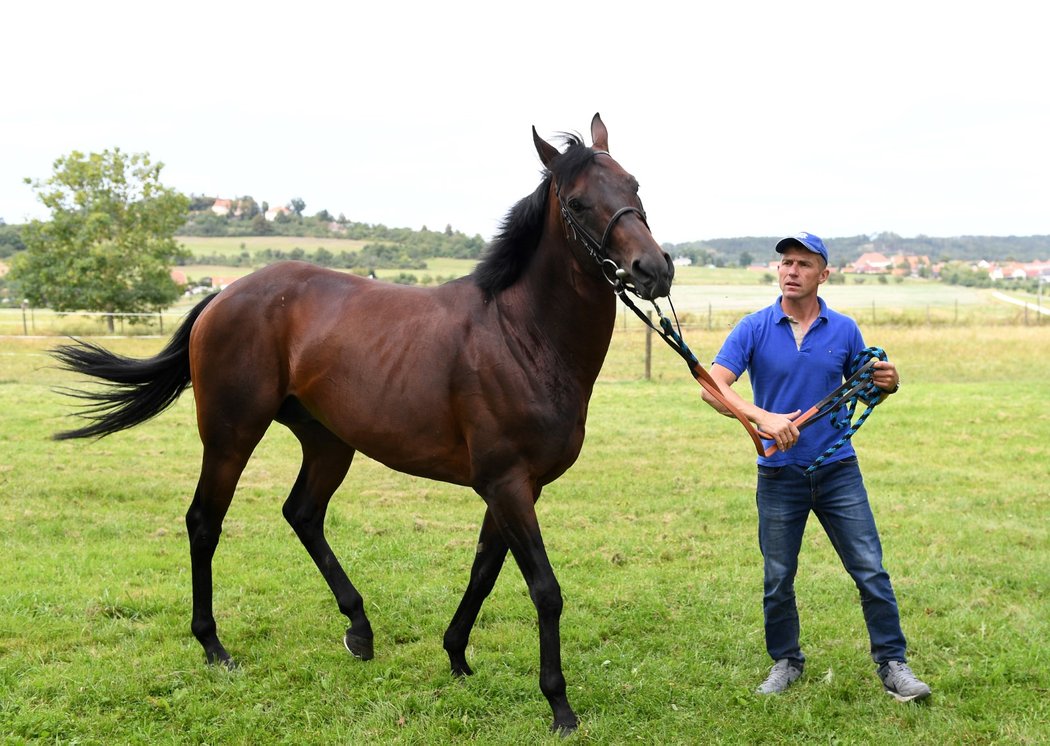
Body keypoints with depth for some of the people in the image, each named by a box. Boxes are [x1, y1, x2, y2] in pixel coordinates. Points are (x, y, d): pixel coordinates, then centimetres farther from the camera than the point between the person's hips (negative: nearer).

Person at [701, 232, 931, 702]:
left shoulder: (844, 330, 3)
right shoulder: (754, 329, -4)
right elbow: (713, 386, -14)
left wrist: (886, 384, -10)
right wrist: (761, 417, -29)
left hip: (838, 469, 1)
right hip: (779, 473, -1)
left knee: (871, 571, 0)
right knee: (778, 579, 8)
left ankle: (892, 664, 12)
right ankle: (785, 661, 27)